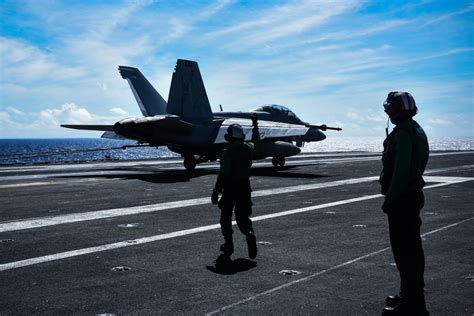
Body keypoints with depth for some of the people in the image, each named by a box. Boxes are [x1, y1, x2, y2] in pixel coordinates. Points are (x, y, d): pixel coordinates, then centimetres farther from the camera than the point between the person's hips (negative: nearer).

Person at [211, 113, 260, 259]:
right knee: (243, 216, 9)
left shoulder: (226, 153, -15)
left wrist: (215, 193, -13)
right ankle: (249, 234, -20)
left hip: (230, 188, -4)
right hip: (245, 187, 4)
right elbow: (255, 140, 27)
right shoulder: (249, 148, 2)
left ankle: (228, 244, 17)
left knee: (226, 216, 14)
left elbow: (223, 175, -18)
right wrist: (255, 125, 41)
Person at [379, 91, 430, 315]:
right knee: (412, 247, 18)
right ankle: (414, 297, 30)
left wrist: (390, 198, -19)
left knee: (404, 250, -5)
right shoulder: (416, 130, 16)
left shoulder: (403, 133, -17)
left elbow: (401, 170, -23)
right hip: (414, 194, 11)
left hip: (402, 199, -11)